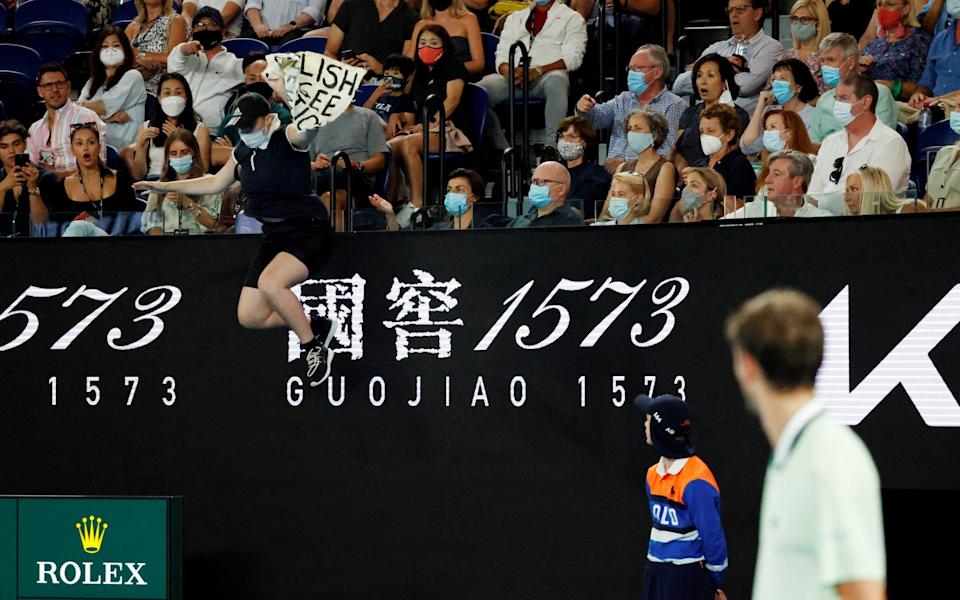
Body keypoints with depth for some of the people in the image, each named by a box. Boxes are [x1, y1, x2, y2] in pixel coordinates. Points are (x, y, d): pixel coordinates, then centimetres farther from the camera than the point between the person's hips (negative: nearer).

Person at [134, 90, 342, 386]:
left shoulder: (289, 139, -14)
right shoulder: (243, 152, 9)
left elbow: (311, 125, -39)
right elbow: (215, 183, 25)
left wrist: (285, 91, -52)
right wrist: (166, 186, 26)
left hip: (308, 231, -9)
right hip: (274, 236, 9)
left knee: (270, 283, -35)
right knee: (249, 316, 1)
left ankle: (313, 347, -13)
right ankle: (317, 327, 20)